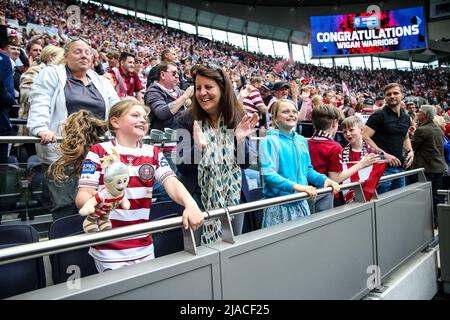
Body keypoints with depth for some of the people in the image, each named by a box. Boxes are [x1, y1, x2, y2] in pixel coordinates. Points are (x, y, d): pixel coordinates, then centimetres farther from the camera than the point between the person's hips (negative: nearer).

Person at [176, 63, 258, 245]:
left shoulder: (238, 119, -2)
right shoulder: (186, 121, -10)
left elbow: (245, 163, -1)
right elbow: (183, 168, -12)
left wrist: (240, 140, -18)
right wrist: (198, 146, -29)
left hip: (233, 198, 3)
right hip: (199, 199, -2)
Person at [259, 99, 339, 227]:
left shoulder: (301, 140, 10)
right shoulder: (270, 141, -11)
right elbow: (268, 173, -21)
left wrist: (324, 179, 0)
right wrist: (295, 186, -30)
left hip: (301, 203, 7)